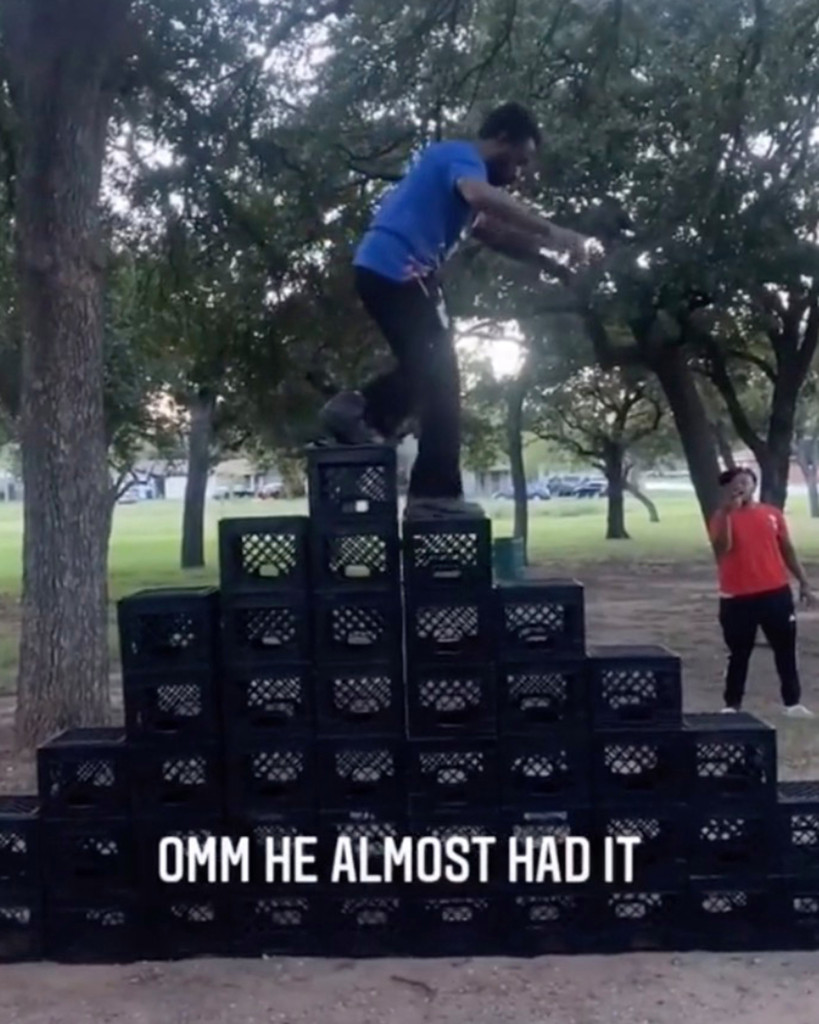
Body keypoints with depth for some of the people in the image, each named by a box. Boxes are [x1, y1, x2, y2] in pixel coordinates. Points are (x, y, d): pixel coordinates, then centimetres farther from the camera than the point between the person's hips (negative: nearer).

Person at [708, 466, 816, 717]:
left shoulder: (772, 513, 6)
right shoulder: (722, 517, -2)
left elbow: (787, 550, 12)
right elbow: (722, 548, -20)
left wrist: (804, 582, 11)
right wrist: (727, 512, -25)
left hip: (776, 592, 3)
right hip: (737, 597, -3)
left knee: (786, 650, 8)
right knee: (739, 654, 4)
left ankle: (793, 702, 18)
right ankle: (732, 705, 12)